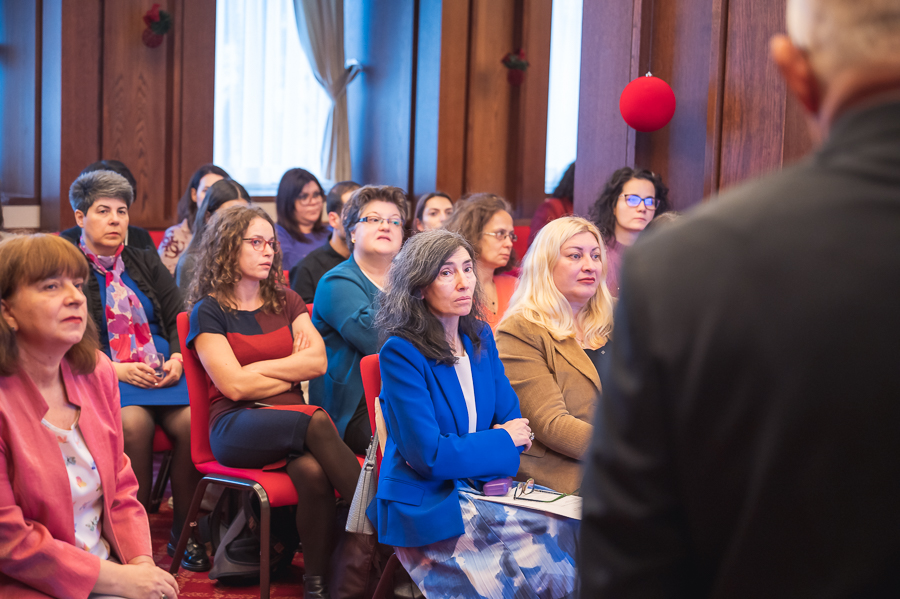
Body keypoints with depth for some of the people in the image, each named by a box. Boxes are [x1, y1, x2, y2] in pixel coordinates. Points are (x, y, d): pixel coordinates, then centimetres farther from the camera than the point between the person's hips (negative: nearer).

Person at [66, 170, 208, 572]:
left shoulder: (146, 264, 21)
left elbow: (179, 319, 17)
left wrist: (176, 359, -4)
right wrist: (117, 370, -13)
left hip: (163, 371, 3)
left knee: (190, 419, -28)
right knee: (133, 422, -35)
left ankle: (183, 533, -15)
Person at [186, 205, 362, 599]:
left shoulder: (285, 300, 19)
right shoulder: (209, 311, 4)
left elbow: (319, 362, 5)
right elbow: (234, 386, -7)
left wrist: (256, 368, -2)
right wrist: (294, 369, 3)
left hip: (288, 418, 4)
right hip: (237, 426, -3)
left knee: (312, 471, -35)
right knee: (317, 421, -35)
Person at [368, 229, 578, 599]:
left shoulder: (480, 337, 8)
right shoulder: (401, 354, -13)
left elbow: (512, 418, 11)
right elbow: (428, 455, -16)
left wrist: (460, 452, -10)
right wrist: (502, 442, -5)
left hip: (482, 486, 6)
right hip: (428, 505, -6)